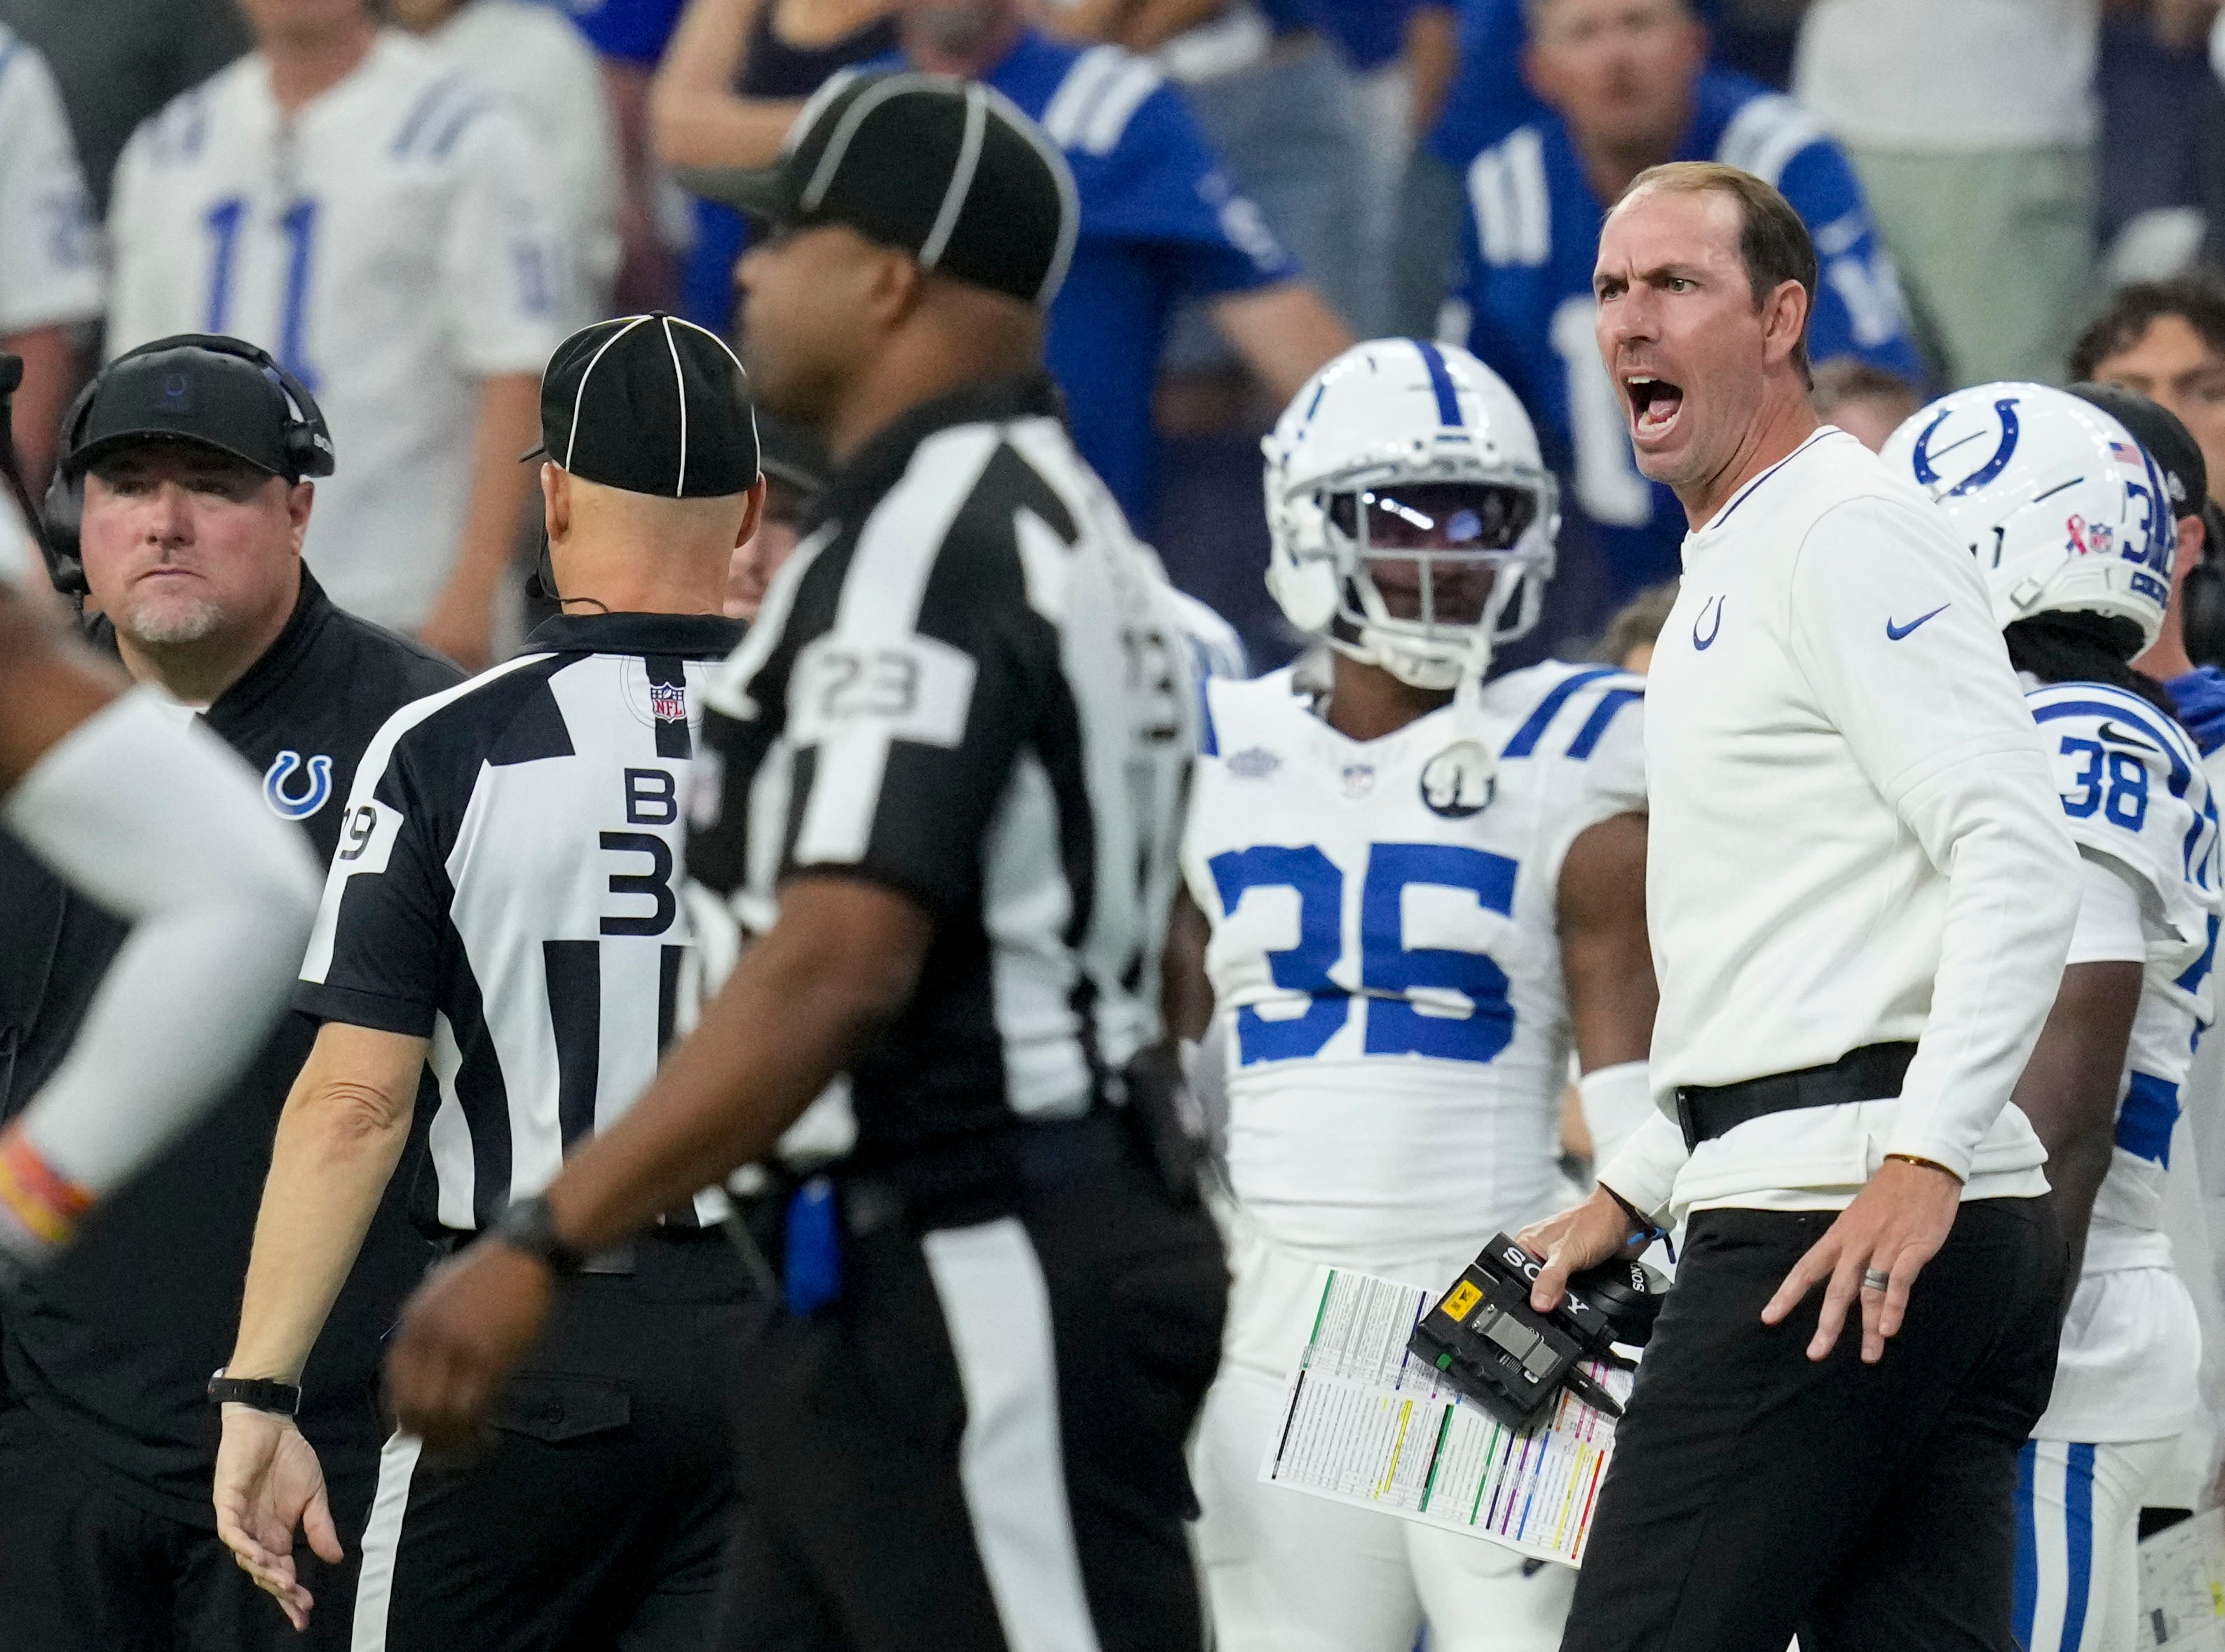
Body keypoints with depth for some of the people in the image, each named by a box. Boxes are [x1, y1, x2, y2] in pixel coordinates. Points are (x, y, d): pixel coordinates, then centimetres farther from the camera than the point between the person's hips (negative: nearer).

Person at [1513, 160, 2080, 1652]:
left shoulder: (1852, 535, -9)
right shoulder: (1733, 566, 24)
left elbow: (2021, 863, -19)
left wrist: (1922, 1159, -27)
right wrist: (1633, 1194, 28)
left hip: (1853, 1220, -10)